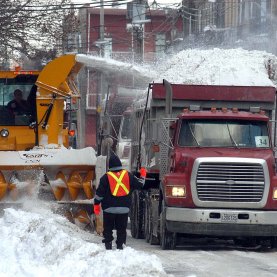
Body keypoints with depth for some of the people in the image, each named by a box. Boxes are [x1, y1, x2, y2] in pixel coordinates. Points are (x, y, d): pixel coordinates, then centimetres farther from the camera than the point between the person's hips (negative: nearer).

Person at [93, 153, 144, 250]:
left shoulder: (106, 177, -6)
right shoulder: (128, 175, 1)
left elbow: (99, 192, -6)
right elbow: (140, 185, 12)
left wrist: (96, 204, 3)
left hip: (109, 208, -2)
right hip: (124, 208, 2)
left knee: (108, 228, 8)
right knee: (121, 228, 9)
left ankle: (108, 243, 2)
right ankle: (120, 245, 4)